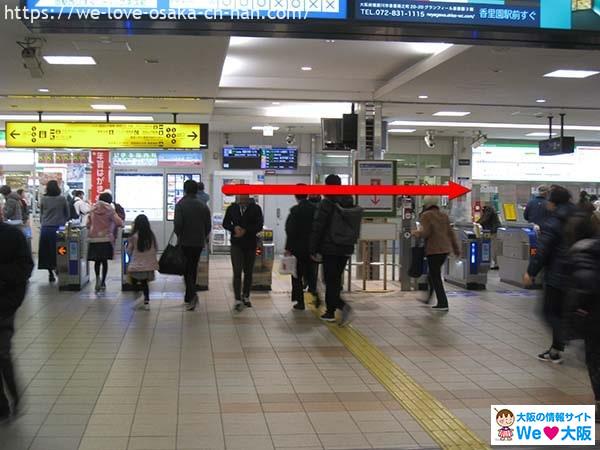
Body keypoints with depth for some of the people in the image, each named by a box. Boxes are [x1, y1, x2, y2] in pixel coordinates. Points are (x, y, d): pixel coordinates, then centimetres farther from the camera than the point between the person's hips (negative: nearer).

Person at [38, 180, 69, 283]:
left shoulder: (43, 199, 1)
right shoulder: (62, 199, -3)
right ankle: (58, 269, 0)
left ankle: (51, 273, 10)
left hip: (45, 228, 2)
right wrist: (63, 222, 20)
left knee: (46, 251, 8)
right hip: (58, 228, -2)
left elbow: (41, 214, 9)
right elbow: (67, 214, 4)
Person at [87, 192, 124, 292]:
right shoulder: (109, 209, -2)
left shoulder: (93, 209, 6)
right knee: (104, 260, 7)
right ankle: (103, 283, 10)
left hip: (93, 238, 2)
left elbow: (88, 224, 9)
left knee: (97, 260, 11)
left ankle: (98, 278, -10)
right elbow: (119, 222, -7)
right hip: (106, 238, -2)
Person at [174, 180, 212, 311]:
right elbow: (208, 226, 4)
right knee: (193, 268, 15)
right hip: (199, 242, 4)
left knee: (186, 269, 2)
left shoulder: (180, 205, -9)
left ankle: (192, 295, -17)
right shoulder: (203, 206, 4)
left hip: (185, 242, -4)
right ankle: (189, 297, 22)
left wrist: (179, 236, 0)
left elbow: (178, 224, -18)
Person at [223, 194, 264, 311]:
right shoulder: (232, 208, 5)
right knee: (237, 272, -9)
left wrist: (245, 230, -19)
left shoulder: (256, 208, -1)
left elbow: (259, 226, -7)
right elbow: (225, 223, 8)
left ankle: (246, 297, 26)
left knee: (248, 272, 11)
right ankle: (237, 299, -8)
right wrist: (234, 228, -13)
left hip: (251, 244, 1)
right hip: (236, 244, 0)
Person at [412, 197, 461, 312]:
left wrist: (416, 233, 3)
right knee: (434, 273, 21)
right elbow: (451, 232, 10)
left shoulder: (426, 215, -6)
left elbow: (425, 232, -16)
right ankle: (428, 296, 29)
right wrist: (456, 248, 14)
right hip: (445, 249, 7)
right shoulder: (444, 215, 12)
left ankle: (442, 303, -4)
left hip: (433, 249, -7)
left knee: (435, 276, -1)